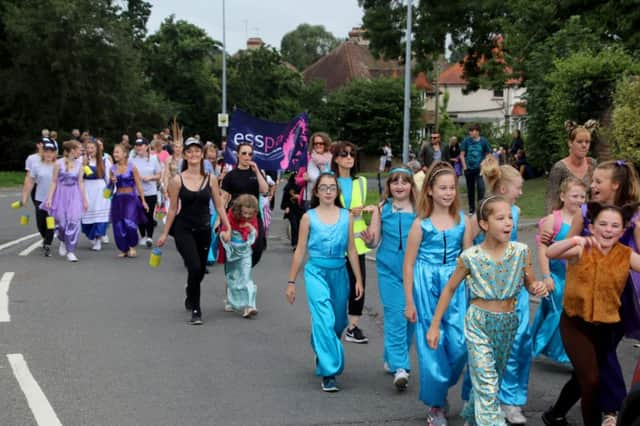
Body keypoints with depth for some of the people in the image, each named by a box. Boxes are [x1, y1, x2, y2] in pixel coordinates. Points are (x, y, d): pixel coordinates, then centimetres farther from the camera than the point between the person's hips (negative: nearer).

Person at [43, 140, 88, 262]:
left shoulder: (79, 165, 4)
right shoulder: (58, 163, -5)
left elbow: (81, 183, 7)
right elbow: (54, 182, -2)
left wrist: (84, 200, 7)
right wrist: (49, 198, -7)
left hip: (74, 196, 2)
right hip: (61, 195, -2)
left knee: (74, 223, -8)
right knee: (61, 222, 2)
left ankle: (70, 251, -1)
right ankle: (63, 241, 34)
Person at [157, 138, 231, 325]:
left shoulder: (211, 179, 0)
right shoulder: (177, 180, -5)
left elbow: (219, 206, 4)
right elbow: (173, 209, 0)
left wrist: (227, 228, -3)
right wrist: (165, 233, 1)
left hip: (204, 230, 3)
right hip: (184, 230, -3)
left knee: (200, 271, 13)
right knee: (195, 267, -18)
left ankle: (190, 297, 46)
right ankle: (195, 310, -3)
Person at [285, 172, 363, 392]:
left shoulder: (346, 216, 5)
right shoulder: (309, 217, 0)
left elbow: (351, 250, 8)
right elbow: (300, 251, 4)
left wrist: (358, 279, 6)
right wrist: (291, 282, 4)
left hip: (339, 273, 3)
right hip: (316, 272, -3)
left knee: (338, 322, 14)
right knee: (324, 320, -16)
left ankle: (322, 354, 43)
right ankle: (328, 372, -13)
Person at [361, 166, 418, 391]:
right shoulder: (382, 209, 2)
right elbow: (375, 241, 2)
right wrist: (368, 239, -16)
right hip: (389, 270, -1)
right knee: (395, 316, -8)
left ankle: (392, 358, 29)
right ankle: (399, 367, -8)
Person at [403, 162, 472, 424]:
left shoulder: (462, 221, 3)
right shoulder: (421, 223, -4)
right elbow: (409, 264, -2)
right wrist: (409, 301, -4)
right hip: (427, 286, -2)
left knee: (460, 345, -3)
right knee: (431, 345, 2)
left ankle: (442, 388, 25)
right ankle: (435, 404, 17)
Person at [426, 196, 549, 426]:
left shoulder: (521, 252, -8)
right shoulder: (470, 257, -13)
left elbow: (531, 285, 6)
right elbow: (449, 289, -1)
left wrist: (539, 288, -19)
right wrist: (435, 325, 1)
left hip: (508, 324, 3)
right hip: (479, 323, -3)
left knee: (490, 378, 19)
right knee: (487, 384, -10)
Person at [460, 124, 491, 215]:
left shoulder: (484, 141, -1)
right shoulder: (466, 141, -1)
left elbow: (488, 154, 7)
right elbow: (462, 155, 3)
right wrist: (464, 166, -4)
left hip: (480, 169, -1)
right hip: (469, 169, 2)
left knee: (481, 187, -19)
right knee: (470, 189, 9)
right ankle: (471, 209, 20)